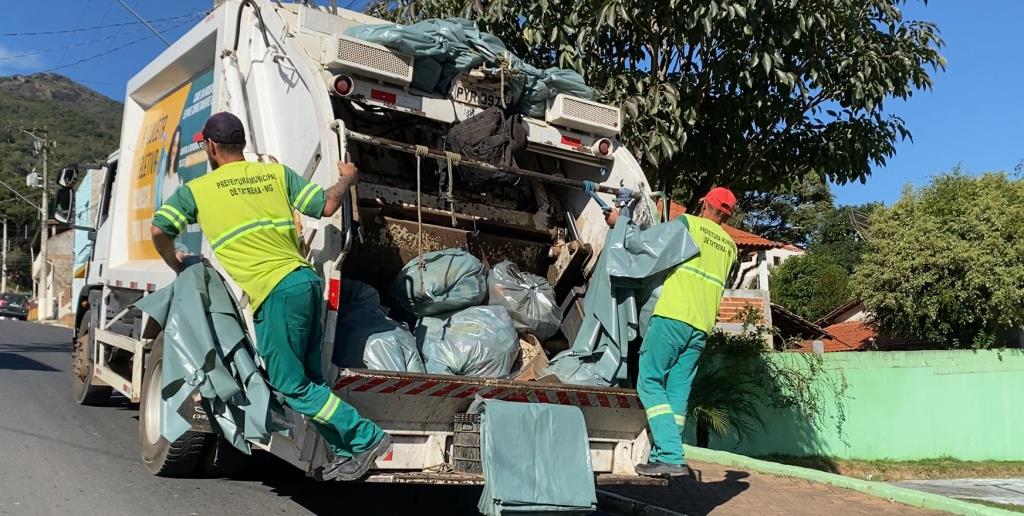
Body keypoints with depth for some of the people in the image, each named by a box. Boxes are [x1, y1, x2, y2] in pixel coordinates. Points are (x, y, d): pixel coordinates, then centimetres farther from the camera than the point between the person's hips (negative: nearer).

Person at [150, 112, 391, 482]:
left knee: (292, 386, 3)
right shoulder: (276, 173, 15)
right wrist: (346, 179, 30)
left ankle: (365, 438, -2)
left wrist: (179, 269, 22)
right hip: (308, 280, 6)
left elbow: (159, 231, 3)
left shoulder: (197, 189, 7)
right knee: (308, 378, 17)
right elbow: (326, 206, 10)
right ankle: (345, 452, 15)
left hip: (277, 292, -6)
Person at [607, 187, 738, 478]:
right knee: (677, 391, 7)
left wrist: (620, 222, 23)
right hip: (702, 326, 6)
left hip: (673, 315, -6)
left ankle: (671, 457, -15)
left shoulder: (689, 223, 3)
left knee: (650, 382, -5)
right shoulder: (730, 247, 21)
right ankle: (662, 456, 5)